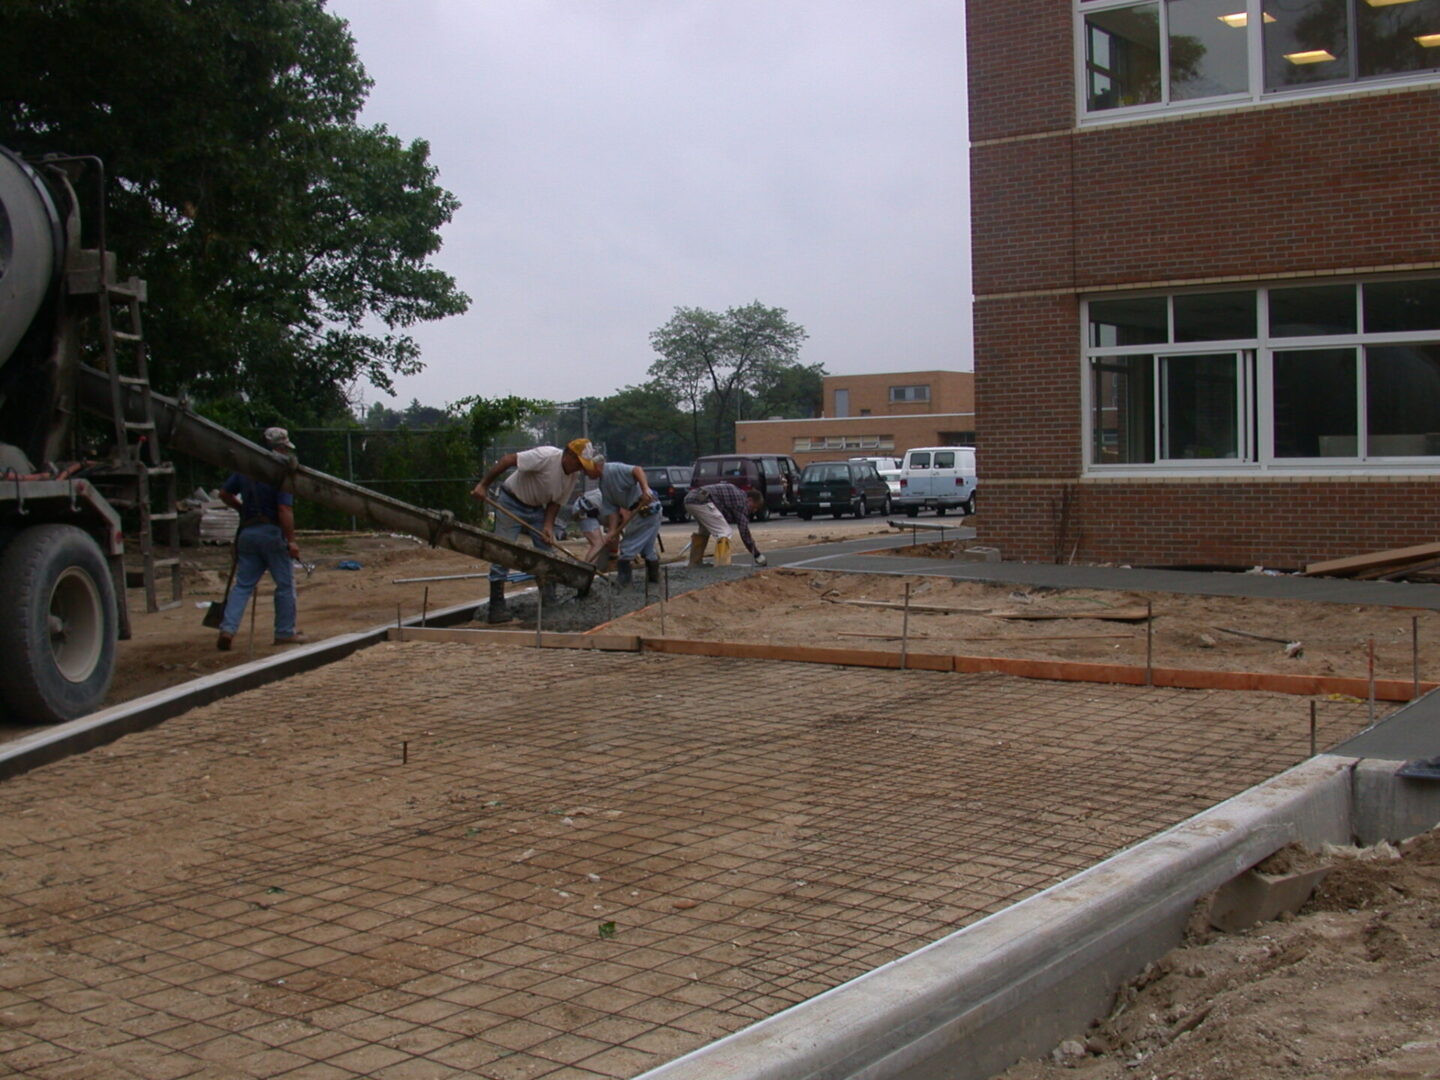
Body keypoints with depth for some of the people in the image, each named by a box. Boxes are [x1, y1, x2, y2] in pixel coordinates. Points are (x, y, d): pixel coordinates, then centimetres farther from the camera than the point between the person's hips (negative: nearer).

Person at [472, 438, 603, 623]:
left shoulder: (571, 478, -3)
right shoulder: (547, 456, -28)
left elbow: (555, 503, 4)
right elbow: (508, 460, -28)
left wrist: (548, 526, -13)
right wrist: (483, 485, -29)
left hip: (536, 509, 8)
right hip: (511, 502, -8)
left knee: (546, 552, 4)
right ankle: (496, 606, -8)